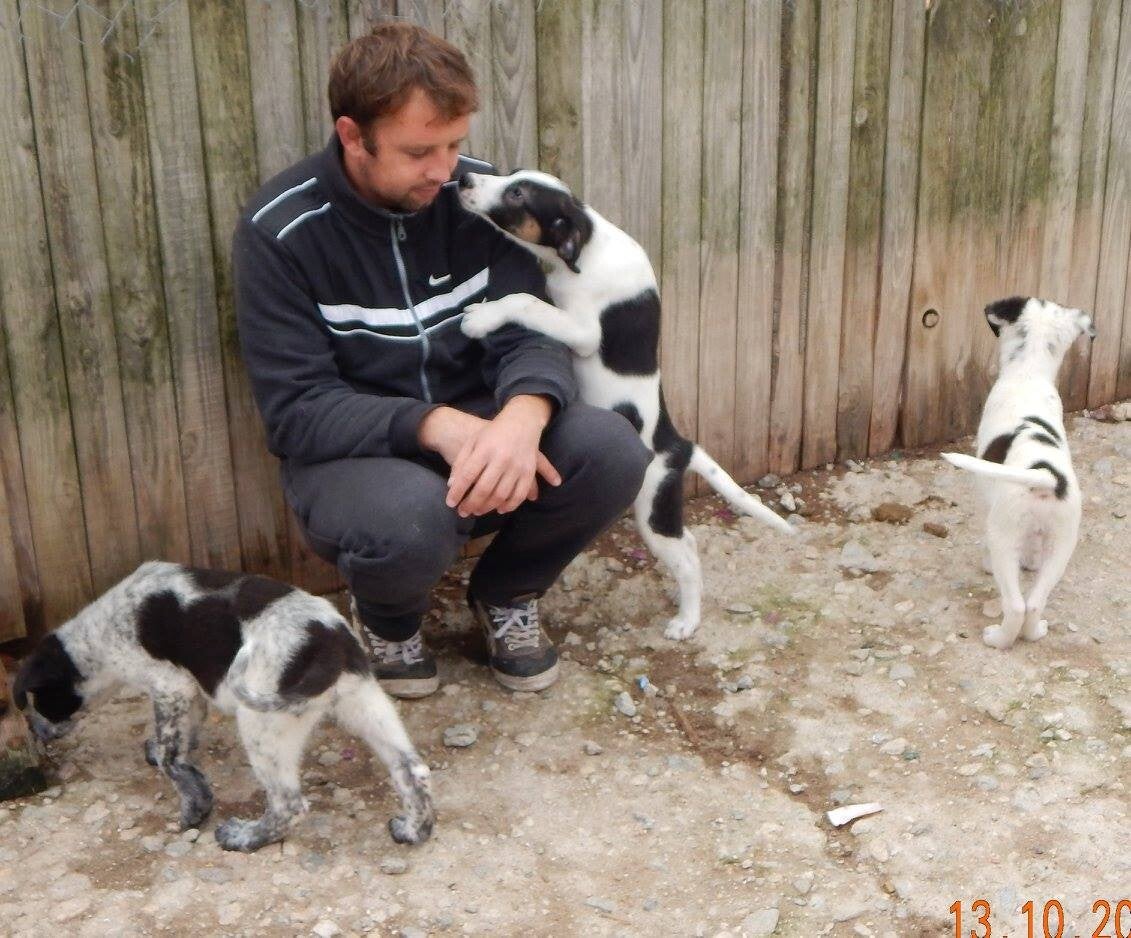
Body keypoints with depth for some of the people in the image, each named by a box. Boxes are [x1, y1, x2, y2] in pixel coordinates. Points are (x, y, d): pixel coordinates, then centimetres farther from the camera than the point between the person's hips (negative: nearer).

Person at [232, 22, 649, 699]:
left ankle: (507, 593, 8)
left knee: (613, 453, -24)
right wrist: (437, 427, -34)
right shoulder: (279, 232, -15)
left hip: (476, 426, 4)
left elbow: (529, 333, -8)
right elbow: (295, 409, -18)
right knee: (409, 517, -38)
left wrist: (524, 414, -33)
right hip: (349, 454, -3)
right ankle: (388, 618, 3)